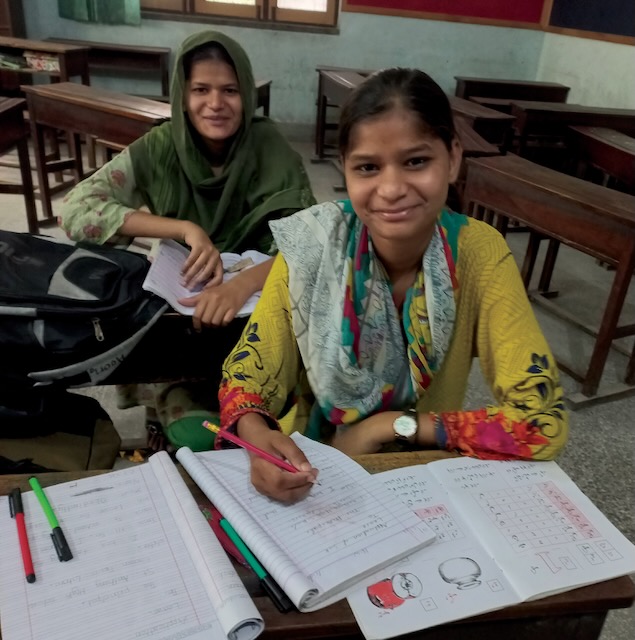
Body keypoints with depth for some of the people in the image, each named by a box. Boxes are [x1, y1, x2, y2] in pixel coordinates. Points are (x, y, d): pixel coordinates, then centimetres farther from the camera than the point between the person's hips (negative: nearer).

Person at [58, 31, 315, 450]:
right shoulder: (160, 148, -10)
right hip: (174, 297, 1)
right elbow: (75, 210, -18)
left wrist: (244, 283, -43)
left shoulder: (269, 148, -14)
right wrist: (186, 229, -30)